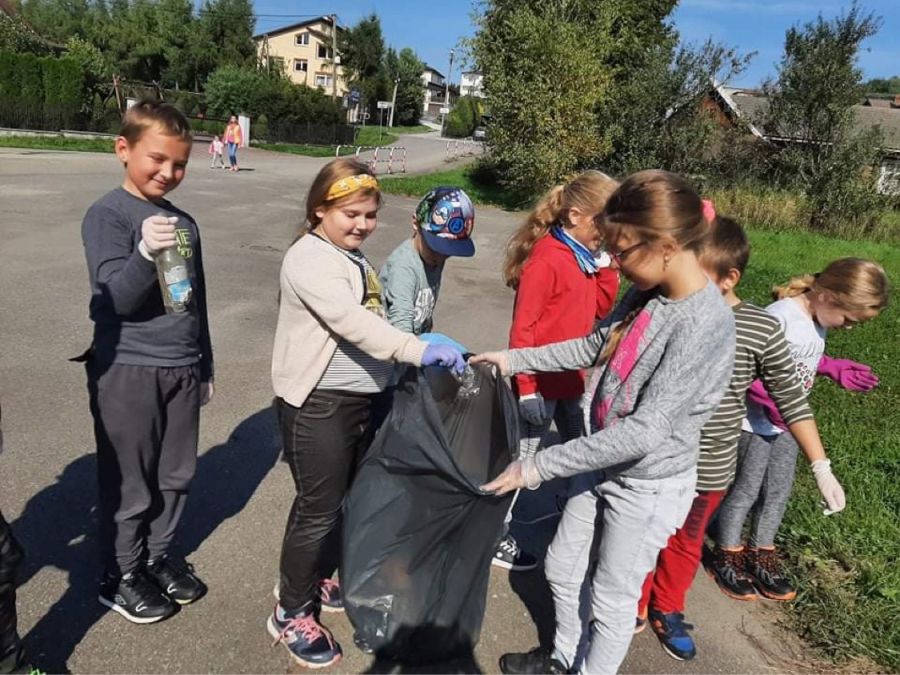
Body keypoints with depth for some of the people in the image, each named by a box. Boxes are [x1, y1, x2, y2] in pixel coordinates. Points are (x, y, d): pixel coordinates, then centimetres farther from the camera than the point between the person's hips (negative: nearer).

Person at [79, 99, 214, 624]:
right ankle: (121, 575, 27)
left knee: (176, 476, 15)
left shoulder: (184, 222, 9)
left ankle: (158, 556, 35)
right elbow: (116, 298, -18)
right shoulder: (108, 215, -10)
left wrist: (205, 366, 19)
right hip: (127, 370, -6)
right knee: (129, 484, 8)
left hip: (181, 369, 6)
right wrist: (145, 253, -36)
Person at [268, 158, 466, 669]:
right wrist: (418, 351, -42)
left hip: (360, 399, 9)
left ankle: (320, 579, 41)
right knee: (318, 508, 2)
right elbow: (351, 322, -33)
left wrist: (397, 373, 19)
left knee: (346, 499, 20)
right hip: (317, 404, -9)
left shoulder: (355, 256, 12)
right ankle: (292, 614, 21)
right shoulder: (310, 258, -18)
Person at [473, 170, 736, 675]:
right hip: (604, 464, 8)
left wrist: (540, 466, -28)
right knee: (561, 567, 23)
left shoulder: (705, 325, -29)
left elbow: (646, 431, -31)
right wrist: (515, 360, 5)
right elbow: (595, 347, 11)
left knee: (613, 599, 14)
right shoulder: (647, 293, -4)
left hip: (649, 487, -8)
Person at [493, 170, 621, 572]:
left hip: (573, 378, 9)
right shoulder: (547, 258, -22)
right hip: (541, 382, -9)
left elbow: (600, 307, 9)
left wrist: (606, 264, -4)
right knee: (521, 458, 6)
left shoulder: (585, 255, 6)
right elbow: (522, 327, -22)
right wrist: (526, 387, -21)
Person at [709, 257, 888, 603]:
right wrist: (770, 402, -33)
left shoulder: (817, 318, -1)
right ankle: (727, 556, 25)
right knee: (746, 489, 6)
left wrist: (834, 367, 2)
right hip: (757, 422, -8)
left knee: (779, 489, 16)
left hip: (787, 423, 8)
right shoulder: (779, 318, -27)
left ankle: (761, 555, 34)